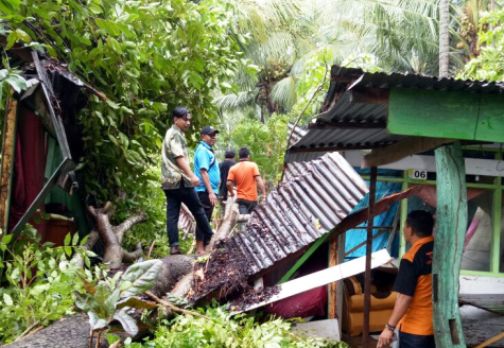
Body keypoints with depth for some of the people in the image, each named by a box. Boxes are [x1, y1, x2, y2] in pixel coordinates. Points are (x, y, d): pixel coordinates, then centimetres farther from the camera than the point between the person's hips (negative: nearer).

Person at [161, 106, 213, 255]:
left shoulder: (172, 134, 22)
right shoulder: (175, 134, -9)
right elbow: (179, 157, -21)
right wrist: (192, 175, -29)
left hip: (169, 181, 9)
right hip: (180, 180, -9)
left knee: (172, 214, 1)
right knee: (198, 210, 3)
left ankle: (174, 246, -2)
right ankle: (210, 238, 12)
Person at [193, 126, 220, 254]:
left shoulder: (207, 150, 19)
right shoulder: (203, 150, -12)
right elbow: (203, 172, -21)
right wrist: (211, 192, -26)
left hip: (208, 191, 10)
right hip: (205, 191, -10)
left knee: (206, 220, 13)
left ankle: (204, 247, 19)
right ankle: (200, 249, -8)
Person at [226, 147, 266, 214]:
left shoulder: (233, 168, 2)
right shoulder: (253, 165, -2)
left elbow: (229, 184, -5)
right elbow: (259, 180, -12)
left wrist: (232, 193, 14)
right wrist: (264, 193, -12)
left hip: (241, 198, 0)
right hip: (252, 198, 0)